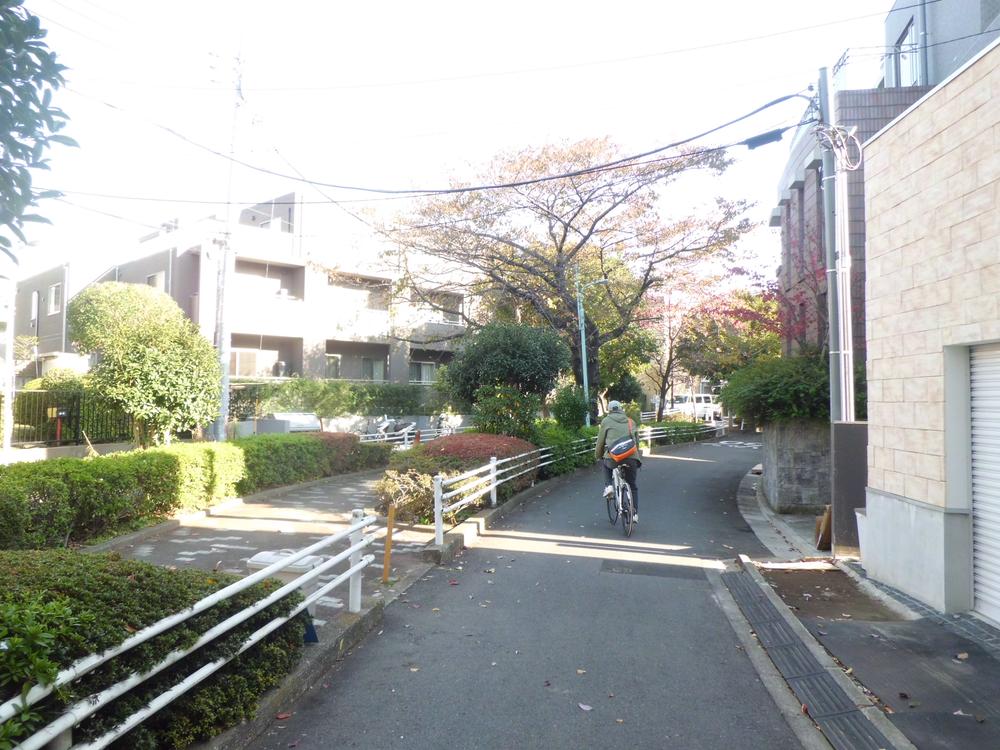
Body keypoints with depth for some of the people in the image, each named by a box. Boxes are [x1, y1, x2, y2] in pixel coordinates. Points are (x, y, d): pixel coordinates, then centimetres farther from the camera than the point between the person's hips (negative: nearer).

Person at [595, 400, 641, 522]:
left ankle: (608, 486, 15)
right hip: (631, 457, 2)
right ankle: (635, 514, 13)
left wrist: (598, 456, 30)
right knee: (633, 486, 19)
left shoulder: (606, 421, 13)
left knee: (605, 462, 34)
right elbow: (637, 440, 26)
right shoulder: (631, 422, 22)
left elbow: (600, 442, 15)